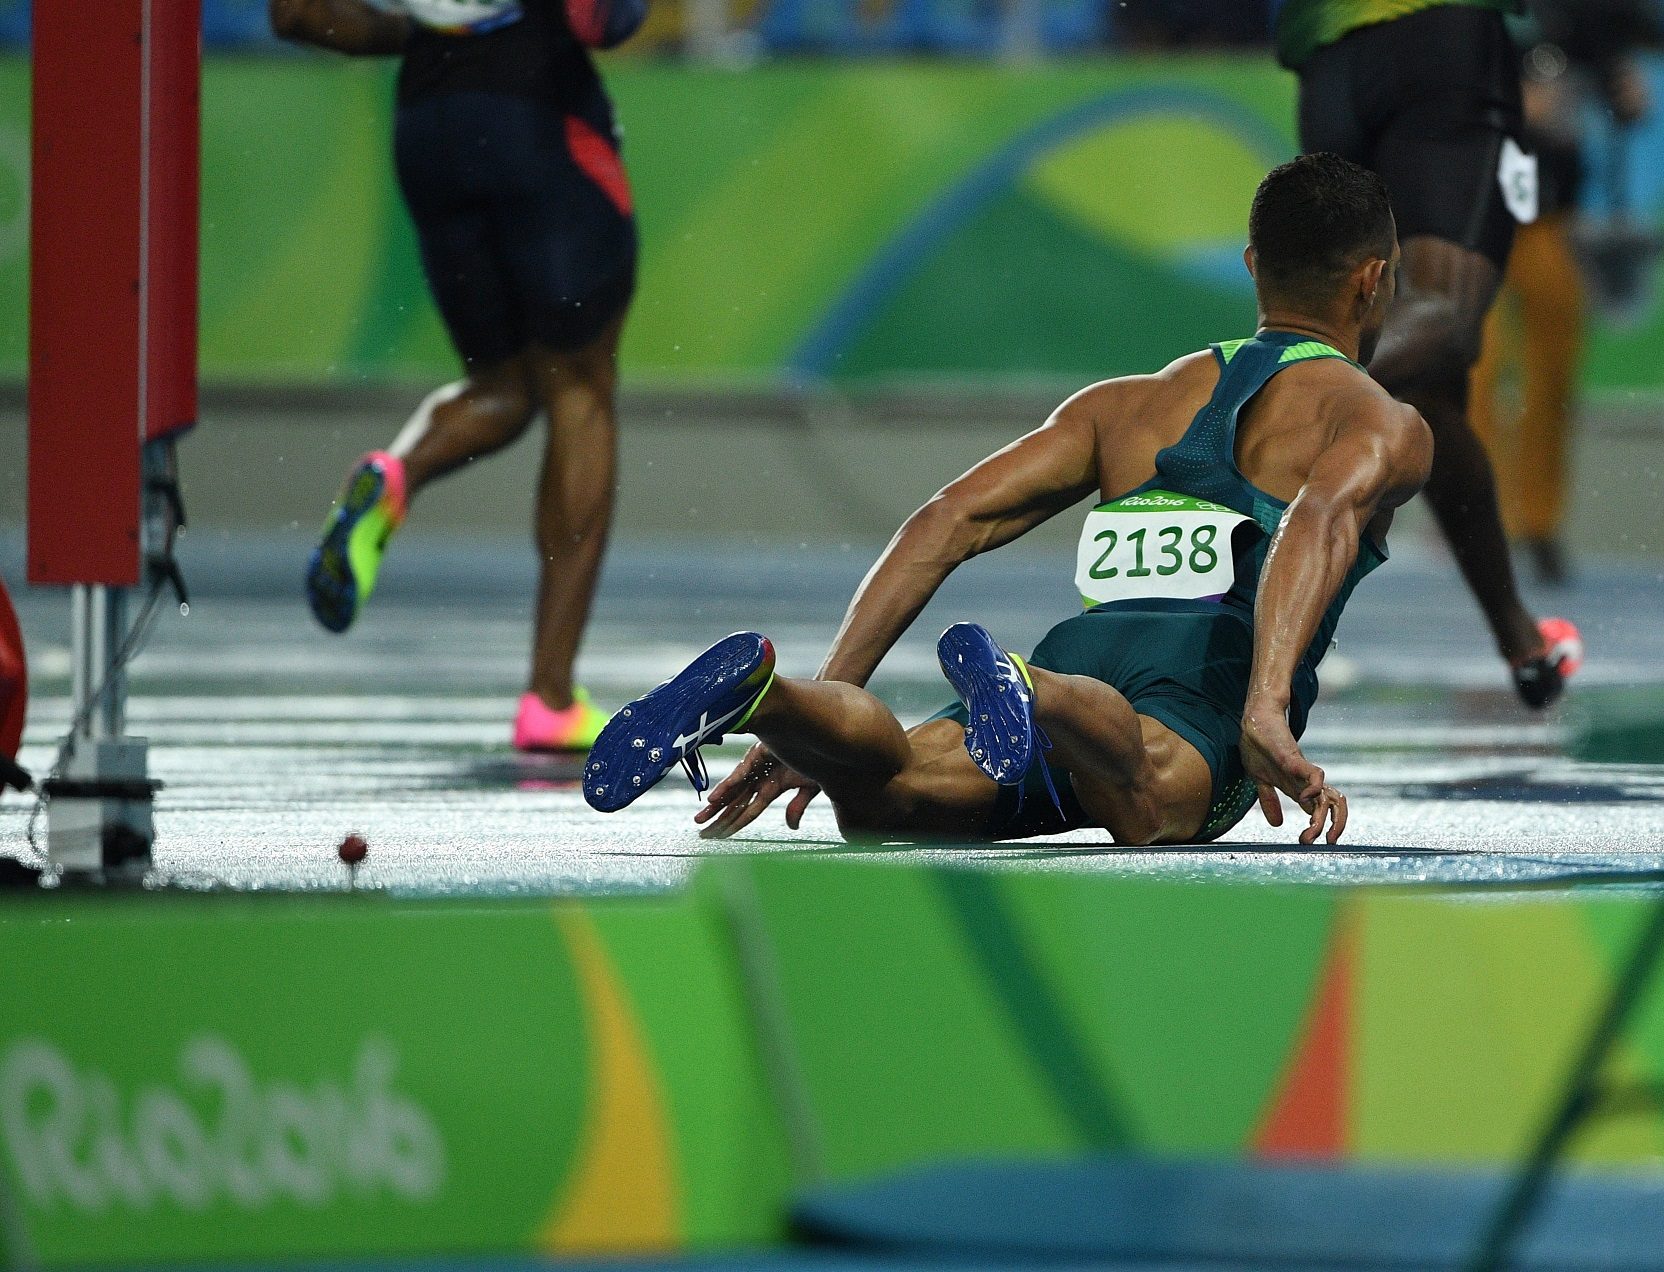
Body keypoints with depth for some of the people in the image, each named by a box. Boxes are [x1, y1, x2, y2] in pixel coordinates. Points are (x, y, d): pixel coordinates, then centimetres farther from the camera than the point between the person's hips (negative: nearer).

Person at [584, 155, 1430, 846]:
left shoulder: (1122, 407, 35)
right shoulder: (1383, 425, 20)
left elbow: (947, 524, 21)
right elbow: (1318, 522, -6)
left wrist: (823, 708, 16)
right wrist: (1268, 715, -22)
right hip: (1212, 670, -4)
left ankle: (760, 691, -49)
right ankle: (1025, 695, -67)